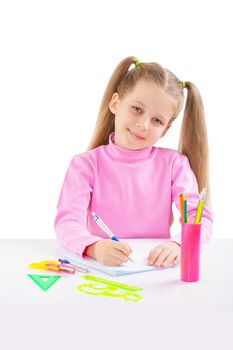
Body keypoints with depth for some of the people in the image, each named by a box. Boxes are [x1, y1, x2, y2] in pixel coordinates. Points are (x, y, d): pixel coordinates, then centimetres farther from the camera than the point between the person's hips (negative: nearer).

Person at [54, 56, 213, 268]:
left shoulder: (174, 164, 2)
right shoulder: (86, 164, -1)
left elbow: (201, 218, -7)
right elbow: (67, 222, -13)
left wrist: (178, 244, -28)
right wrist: (95, 247, -34)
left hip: (157, 271, 1)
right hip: (102, 269, -1)